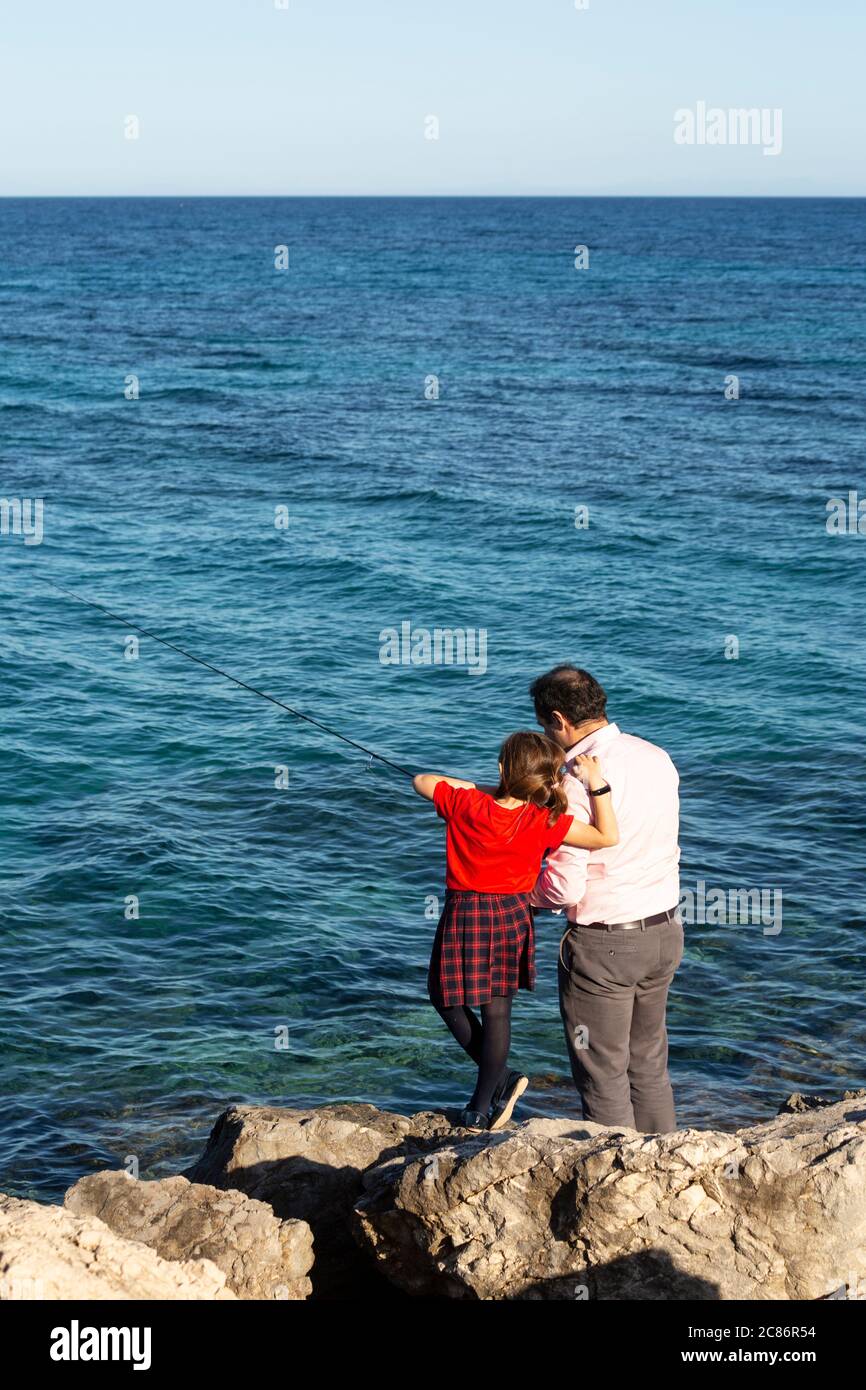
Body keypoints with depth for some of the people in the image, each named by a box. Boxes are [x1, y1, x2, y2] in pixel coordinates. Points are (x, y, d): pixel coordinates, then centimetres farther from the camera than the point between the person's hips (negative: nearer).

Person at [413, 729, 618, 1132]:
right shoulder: (545, 822, -15)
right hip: (513, 916, 2)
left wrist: (479, 788, 5)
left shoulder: (465, 804, -14)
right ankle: (482, 1107, 16)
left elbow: (421, 781, 4)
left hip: (464, 915, -2)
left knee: (446, 998, 18)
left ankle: (500, 1080, 18)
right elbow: (607, 837, -15)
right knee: (497, 1011, 10)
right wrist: (598, 784, -20)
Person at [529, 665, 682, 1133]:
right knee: (649, 1066, 21)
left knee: (603, 1078, 6)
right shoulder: (657, 758, 2)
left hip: (603, 945, -8)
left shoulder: (578, 782, -22)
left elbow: (565, 888, -22)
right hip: (665, 933, 8)